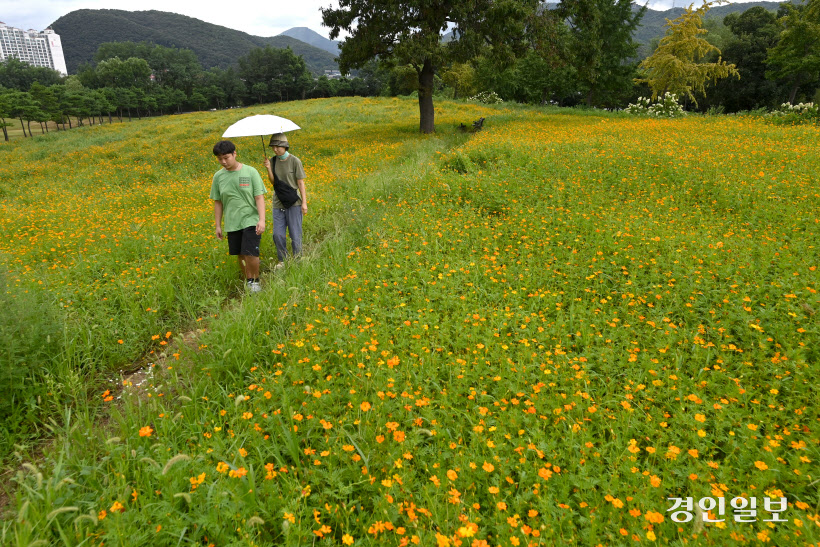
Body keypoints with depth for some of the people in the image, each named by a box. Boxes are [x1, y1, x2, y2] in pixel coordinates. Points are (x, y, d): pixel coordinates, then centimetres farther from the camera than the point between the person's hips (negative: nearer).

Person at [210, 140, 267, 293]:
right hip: (232, 223, 4)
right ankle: (247, 281, 30)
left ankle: (255, 281, 10)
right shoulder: (218, 176, 3)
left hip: (251, 221, -3)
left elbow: (259, 197, -7)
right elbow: (218, 202, 10)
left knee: (251, 253, -13)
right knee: (241, 255, 10)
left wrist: (262, 219, -17)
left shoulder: (250, 172, -6)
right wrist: (218, 226, 10)